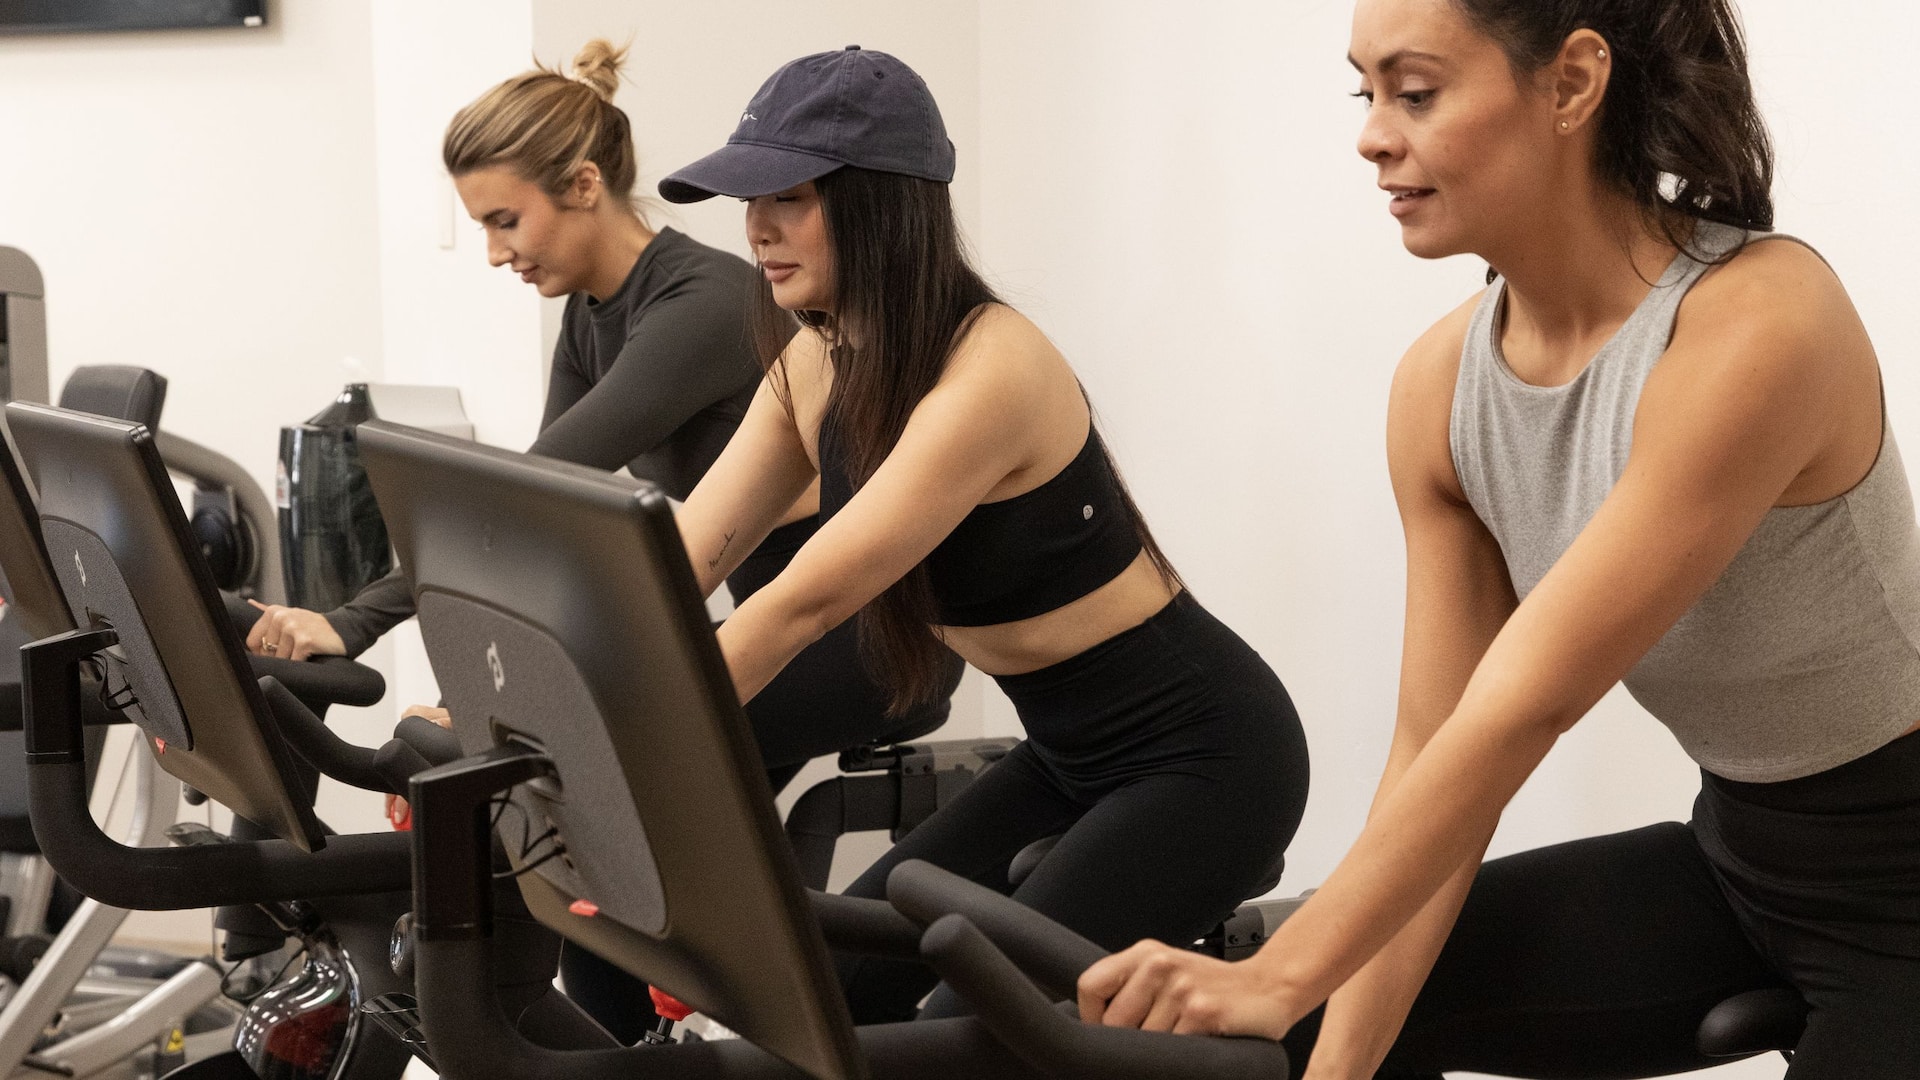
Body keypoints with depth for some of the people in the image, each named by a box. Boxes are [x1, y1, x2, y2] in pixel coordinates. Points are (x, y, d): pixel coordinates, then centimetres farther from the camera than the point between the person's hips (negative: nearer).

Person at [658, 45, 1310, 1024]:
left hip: (1201, 757, -8)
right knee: (828, 989, 4)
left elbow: (802, 604, -32)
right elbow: (676, 562, -5)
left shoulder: (990, 372, -27)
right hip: (1071, 759, 9)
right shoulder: (815, 369, -1)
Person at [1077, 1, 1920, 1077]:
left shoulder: (1760, 322, -28)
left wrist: (1285, 977, -33)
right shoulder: (1443, 386, -7)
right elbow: (1436, 745, -6)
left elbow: (1524, 706, -32)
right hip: (1736, 857, 7)